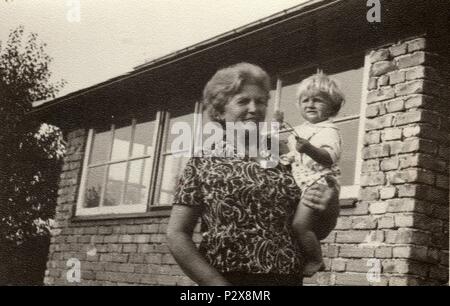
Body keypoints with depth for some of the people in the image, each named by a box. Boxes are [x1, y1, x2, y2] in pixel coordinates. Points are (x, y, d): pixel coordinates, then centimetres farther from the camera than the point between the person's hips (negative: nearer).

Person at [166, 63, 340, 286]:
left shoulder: (284, 161, 7)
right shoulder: (203, 163, 0)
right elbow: (177, 235, -6)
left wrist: (330, 209, -6)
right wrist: (216, 283, -15)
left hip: (288, 279, 3)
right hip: (227, 278, -3)